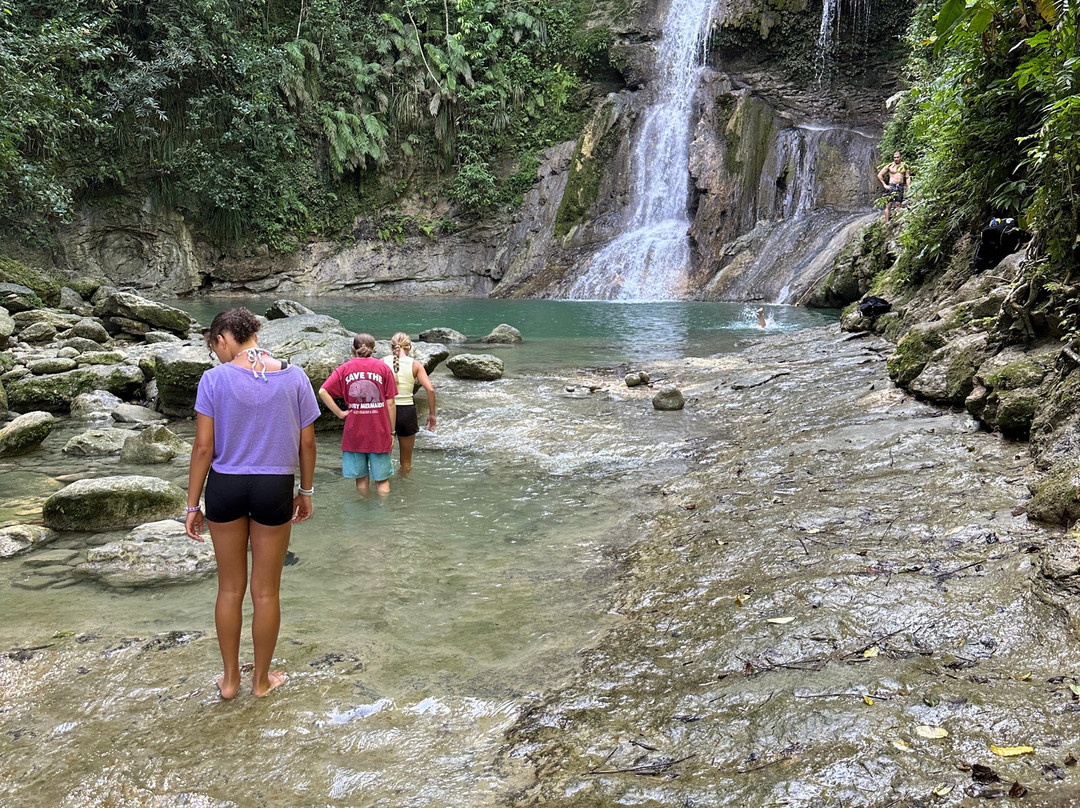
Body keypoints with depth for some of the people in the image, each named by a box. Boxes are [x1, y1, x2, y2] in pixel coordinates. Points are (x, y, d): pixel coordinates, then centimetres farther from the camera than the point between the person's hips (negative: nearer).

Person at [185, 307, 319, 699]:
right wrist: (306, 492, 14)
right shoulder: (294, 377, -3)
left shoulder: (215, 378, -9)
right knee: (266, 591, 13)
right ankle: (261, 679, 28)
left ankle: (230, 678, 30)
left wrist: (193, 505, 1)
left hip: (225, 487, 0)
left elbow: (203, 447, -8)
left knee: (230, 588, 16)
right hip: (275, 489, 1)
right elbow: (306, 443, 1)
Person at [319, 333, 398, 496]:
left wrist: (339, 413, -4)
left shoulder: (345, 368, 3)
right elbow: (390, 403, -2)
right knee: (382, 480, 7)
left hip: (354, 432, 1)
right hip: (379, 432, -1)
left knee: (361, 479, 12)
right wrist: (392, 432, 4)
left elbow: (323, 391, -9)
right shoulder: (383, 367, 0)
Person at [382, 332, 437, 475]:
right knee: (406, 462, 17)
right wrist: (432, 414, -1)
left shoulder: (383, 362, 0)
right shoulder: (415, 364, 0)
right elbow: (430, 389, -9)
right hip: (407, 411, 0)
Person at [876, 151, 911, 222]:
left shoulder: (905, 166, 8)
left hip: (901, 187, 2)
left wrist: (908, 187, -1)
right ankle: (887, 222, -7)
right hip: (891, 186, -2)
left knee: (898, 205, -1)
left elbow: (908, 177, 10)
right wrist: (884, 185, 0)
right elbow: (879, 175, 5)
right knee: (889, 205, -7)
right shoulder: (889, 166, 2)